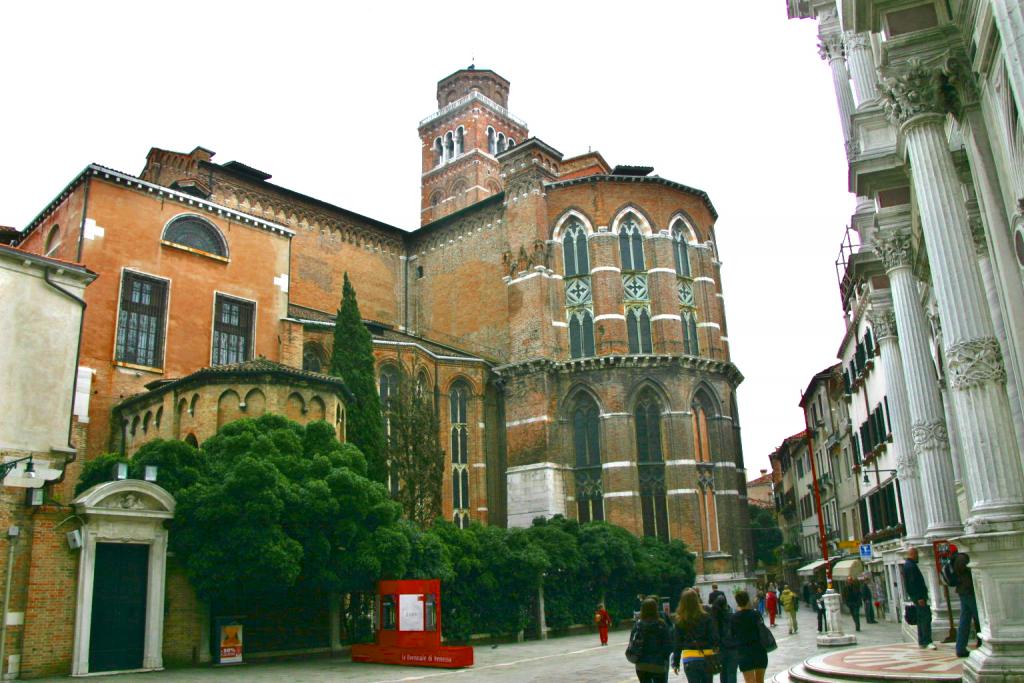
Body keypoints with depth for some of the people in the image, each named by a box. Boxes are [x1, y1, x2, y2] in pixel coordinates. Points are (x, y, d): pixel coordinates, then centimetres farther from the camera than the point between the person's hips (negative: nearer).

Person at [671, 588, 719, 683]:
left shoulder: (680, 621, -3)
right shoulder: (706, 617, -6)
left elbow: (678, 643, 0)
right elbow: (714, 637, -8)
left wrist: (675, 663, 7)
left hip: (689, 659, 0)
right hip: (706, 657, 0)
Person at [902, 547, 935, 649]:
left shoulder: (908, 565, 18)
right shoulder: (910, 566, -15)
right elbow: (913, 583, -22)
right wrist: (919, 597, -24)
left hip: (917, 596, 11)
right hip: (918, 596, -11)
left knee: (921, 618, 13)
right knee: (926, 617, -12)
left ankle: (922, 641, 17)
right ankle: (927, 642, -14)